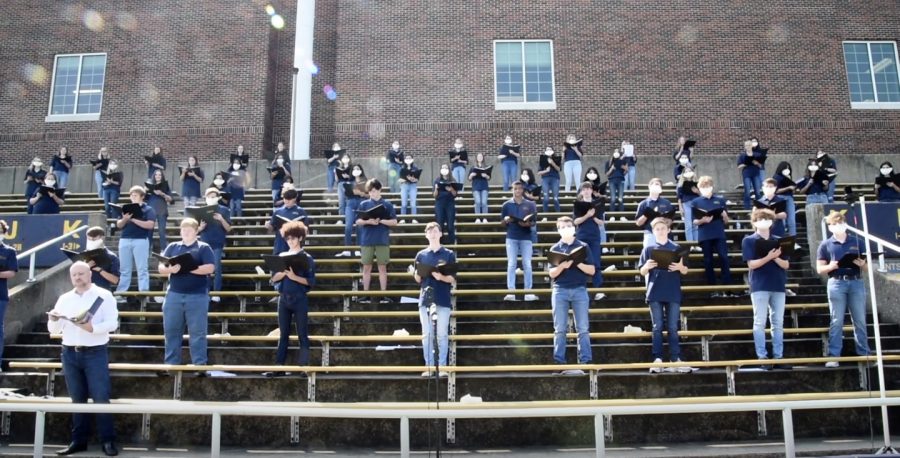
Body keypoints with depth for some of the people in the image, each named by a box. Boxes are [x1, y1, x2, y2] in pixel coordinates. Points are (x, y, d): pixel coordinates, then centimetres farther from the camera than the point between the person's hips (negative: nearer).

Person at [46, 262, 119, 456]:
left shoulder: (104, 296, -1)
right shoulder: (64, 299, 12)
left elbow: (112, 323, -9)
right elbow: (54, 330, 12)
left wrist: (91, 327, -24)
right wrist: (53, 320, -10)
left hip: (95, 353, -4)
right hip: (70, 353, 4)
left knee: (101, 398, -5)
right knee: (77, 399, 9)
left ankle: (108, 441, 0)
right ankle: (79, 440, 17)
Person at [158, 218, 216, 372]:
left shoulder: (204, 248, 2)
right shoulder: (172, 247, 12)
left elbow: (210, 268, -10)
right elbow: (160, 267, 6)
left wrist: (188, 268, -18)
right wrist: (170, 269, -16)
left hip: (197, 296, -3)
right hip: (173, 295, 4)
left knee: (197, 332, 0)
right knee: (171, 331, 7)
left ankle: (200, 365, 5)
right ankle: (171, 364, 17)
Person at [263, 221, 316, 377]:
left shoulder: (307, 258, -3)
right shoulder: (281, 256, 10)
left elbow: (311, 281, -9)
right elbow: (274, 278, 6)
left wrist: (294, 277, -21)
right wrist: (283, 273, -13)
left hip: (300, 299, -4)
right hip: (283, 299, 4)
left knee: (302, 334, 0)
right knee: (283, 334, 8)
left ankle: (304, 367, 4)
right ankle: (279, 367, 11)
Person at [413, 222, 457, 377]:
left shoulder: (449, 254, 3)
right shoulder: (421, 255, 10)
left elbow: (453, 279, -1)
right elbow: (418, 280, 11)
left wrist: (441, 277, -20)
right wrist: (416, 273, -11)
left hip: (443, 300, -2)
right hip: (425, 299, 2)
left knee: (442, 335, 0)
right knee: (426, 335, 4)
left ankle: (442, 366, 7)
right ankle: (429, 366, 11)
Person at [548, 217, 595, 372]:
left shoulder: (583, 247, 7)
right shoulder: (555, 248, 8)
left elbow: (592, 270, 2)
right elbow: (552, 273, 2)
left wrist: (577, 263, -14)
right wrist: (562, 266, -17)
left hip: (579, 290, 0)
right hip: (560, 290, 1)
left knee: (583, 329, 0)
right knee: (560, 329, 2)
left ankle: (585, 362, 2)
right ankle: (559, 362, 5)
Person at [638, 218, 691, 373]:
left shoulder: (676, 248, 6)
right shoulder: (648, 249, 6)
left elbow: (685, 271, 7)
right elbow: (642, 272, 5)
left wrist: (680, 267, -16)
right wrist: (647, 266, -18)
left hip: (673, 294, 0)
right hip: (655, 293, 0)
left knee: (673, 327, 3)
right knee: (657, 327, 1)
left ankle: (675, 359, 8)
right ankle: (657, 359, 2)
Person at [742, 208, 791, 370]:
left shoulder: (778, 240, 12)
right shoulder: (749, 240, 1)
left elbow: (786, 265, 7)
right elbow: (752, 264, -8)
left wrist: (776, 257, -13)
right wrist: (769, 257, -20)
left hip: (778, 286, 4)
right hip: (760, 287, -4)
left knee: (778, 323, 6)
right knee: (760, 323, -3)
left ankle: (778, 357, 11)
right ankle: (762, 357, 0)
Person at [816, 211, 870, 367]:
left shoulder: (857, 242, 10)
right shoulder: (825, 245, 5)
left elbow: (867, 265, 12)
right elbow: (820, 269, 4)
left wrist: (861, 264, -11)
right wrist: (830, 266, -16)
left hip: (857, 282, 2)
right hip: (836, 283, -2)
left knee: (860, 321, 7)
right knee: (836, 321, -1)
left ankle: (864, 354, 15)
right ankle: (833, 356, 0)